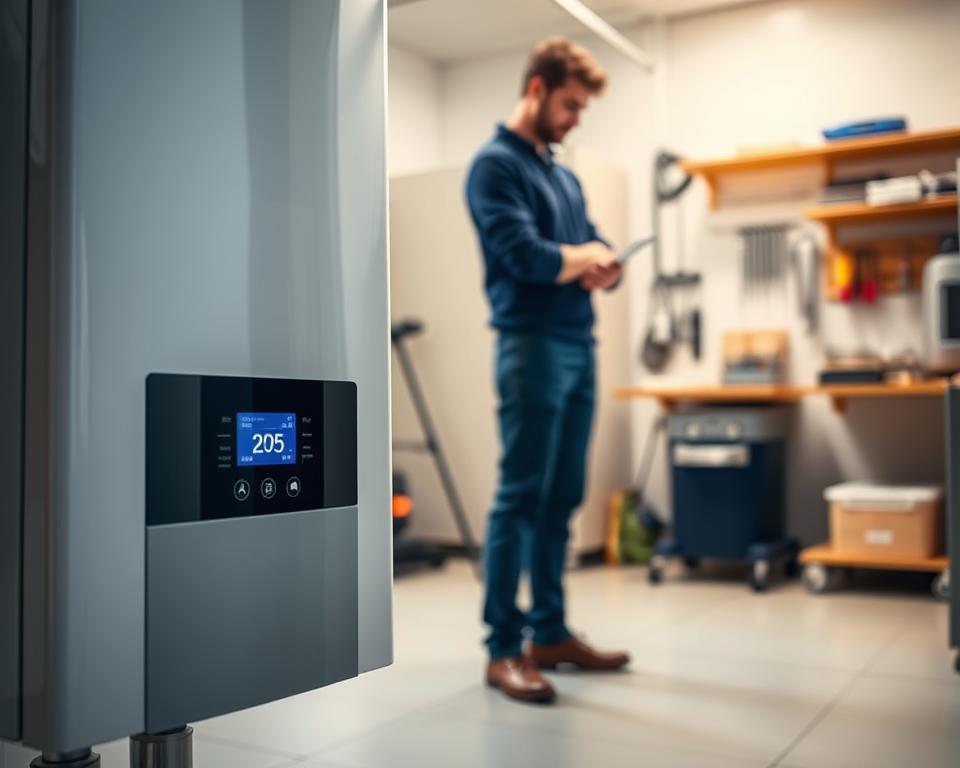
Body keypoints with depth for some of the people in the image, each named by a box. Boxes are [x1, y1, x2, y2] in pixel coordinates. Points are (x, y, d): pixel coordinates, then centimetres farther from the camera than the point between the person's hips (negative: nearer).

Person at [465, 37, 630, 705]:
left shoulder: (566, 177, 22)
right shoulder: (495, 164, -4)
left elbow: (603, 262, 17)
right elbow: (525, 256, -17)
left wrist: (602, 266, -7)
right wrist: (583, 256, 1)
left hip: (581, 347, 8)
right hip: (532, 345, -8)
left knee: (561, 500, 10)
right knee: (521, 497, -6)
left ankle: (551, 633, 18)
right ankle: (503, 649, 1)